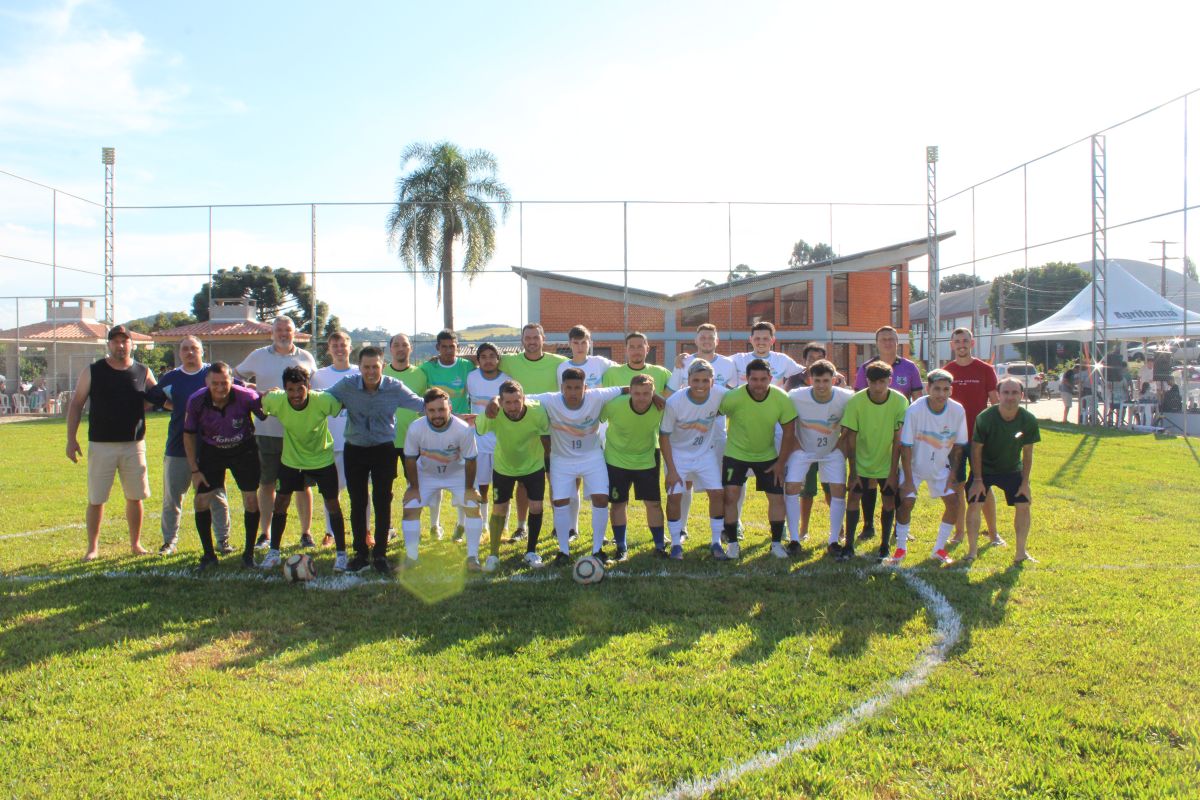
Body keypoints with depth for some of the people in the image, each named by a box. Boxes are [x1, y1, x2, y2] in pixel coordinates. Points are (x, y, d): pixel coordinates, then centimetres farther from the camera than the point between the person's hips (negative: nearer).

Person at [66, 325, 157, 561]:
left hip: (134, 445, 1)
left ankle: (135, 543, 21)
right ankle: (92, 548, 17)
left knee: (135, 497, 8)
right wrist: (71, 439, -3)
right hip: (101, 445, -1)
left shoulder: (143, 372, 3)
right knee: (95, 499, 4)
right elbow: (76, 404, 2)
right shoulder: (93, 371, -1)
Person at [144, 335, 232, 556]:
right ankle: (170, 540, 22)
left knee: (216, 497, 5)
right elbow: (149, 401, 14)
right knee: (172, 498, 9)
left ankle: (223, 540, 14)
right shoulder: (170, 378, 7)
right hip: (177, 449, 2)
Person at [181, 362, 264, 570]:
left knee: (251, 500, -4)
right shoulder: (196, 401, -20)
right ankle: (208, 555, 13)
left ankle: (249, 554, 12)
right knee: (201, 502, -3)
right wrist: (194, 470, -6)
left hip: (244, 450, -1)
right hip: (211, 451, 1)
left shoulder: (247, 397, -26)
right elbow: (188, 434, -7)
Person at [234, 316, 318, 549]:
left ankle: (306, 533, 14)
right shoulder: (258, 356, 7)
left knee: (302, 484, 4)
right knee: (266, 483, 7)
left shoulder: (306, 358, 8)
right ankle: (265, 534, 17)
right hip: (268, 431, 0)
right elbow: (234, 378, 13)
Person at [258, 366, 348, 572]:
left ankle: (341, 553, 15)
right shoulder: (276, 400, -24)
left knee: (333, 505, 0)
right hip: (291, 459, 2)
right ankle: (274, 552, 22)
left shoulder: (323, 401, -30)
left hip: (322, 458, -2)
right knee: (280, 502, 4)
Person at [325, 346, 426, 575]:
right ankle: (361, 554, 20)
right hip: (355, 450, 1)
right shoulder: (347, 385, -10)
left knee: (382, 502, 1)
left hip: (383, 451, -1)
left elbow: (421, 404, -6)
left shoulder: (395, 388, -11)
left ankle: (380, 554, 13)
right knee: (357, 502, 7)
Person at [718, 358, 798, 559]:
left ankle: (776, 544, 17)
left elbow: (789, 432, -7)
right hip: (736, 453, -2)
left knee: (777, 497, 1)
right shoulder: (733, 398, -27)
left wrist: (781, 462, -5)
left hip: (768, 455, 2)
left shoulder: (782, 399, -19)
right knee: (730, 496, -10)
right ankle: (732, 544, 5)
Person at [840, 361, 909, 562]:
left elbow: (898, 440, -12)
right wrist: (853, 472, -12)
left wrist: (893, 472, -11)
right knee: (853, 498, -7)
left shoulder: (900, 401, -18)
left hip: (888, 463, 1)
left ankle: (884, 546, 20)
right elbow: (851, 438, -13)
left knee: (889, 501, 3)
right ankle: (848, 547, 2)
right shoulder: (856, 401, -20)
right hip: (862, 462, -1)